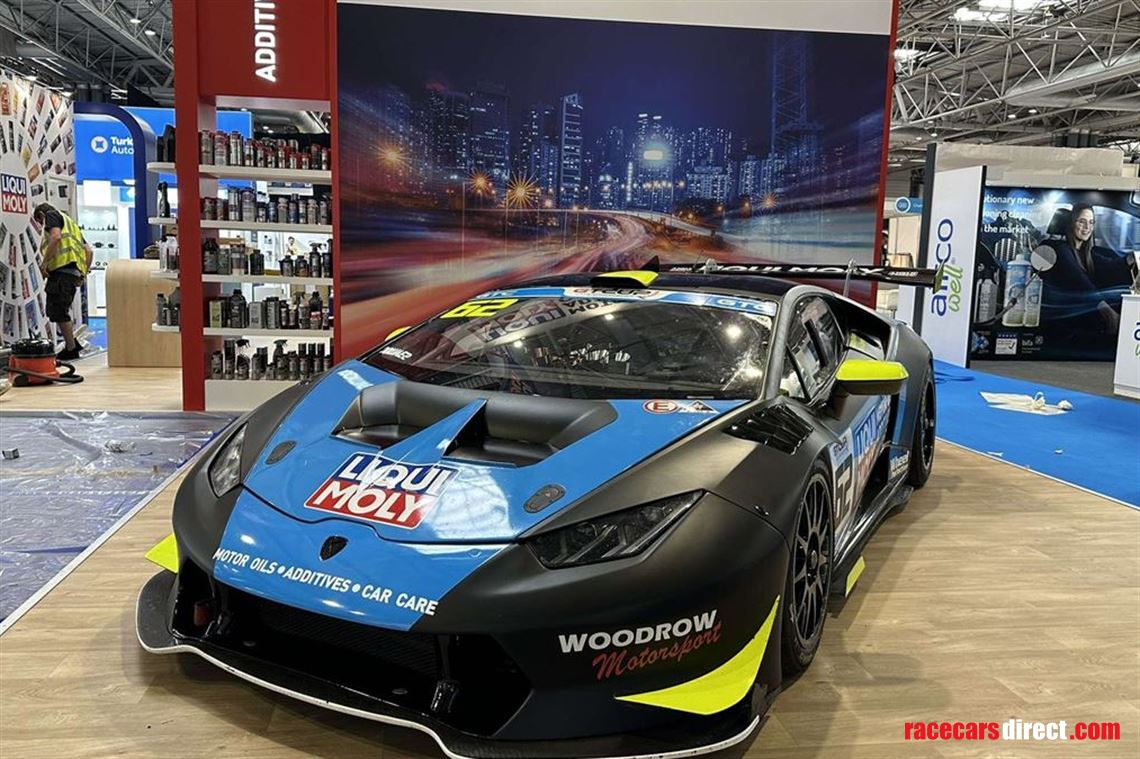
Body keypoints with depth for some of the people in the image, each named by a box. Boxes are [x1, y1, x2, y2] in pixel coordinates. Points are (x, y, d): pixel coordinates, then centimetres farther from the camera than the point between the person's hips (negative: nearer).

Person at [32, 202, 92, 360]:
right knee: (57, 310, 17)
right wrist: (84, 273, 21)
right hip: (74, 272, 9)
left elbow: (56, 236, -15)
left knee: (58, 311, -6)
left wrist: (44, 262, -14)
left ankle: (71, 350, -3)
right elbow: (89, 251, 25)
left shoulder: (51, 215, 7)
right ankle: (72, 343, 15)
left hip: (62, 268, -9)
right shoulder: (69, 223, 32)